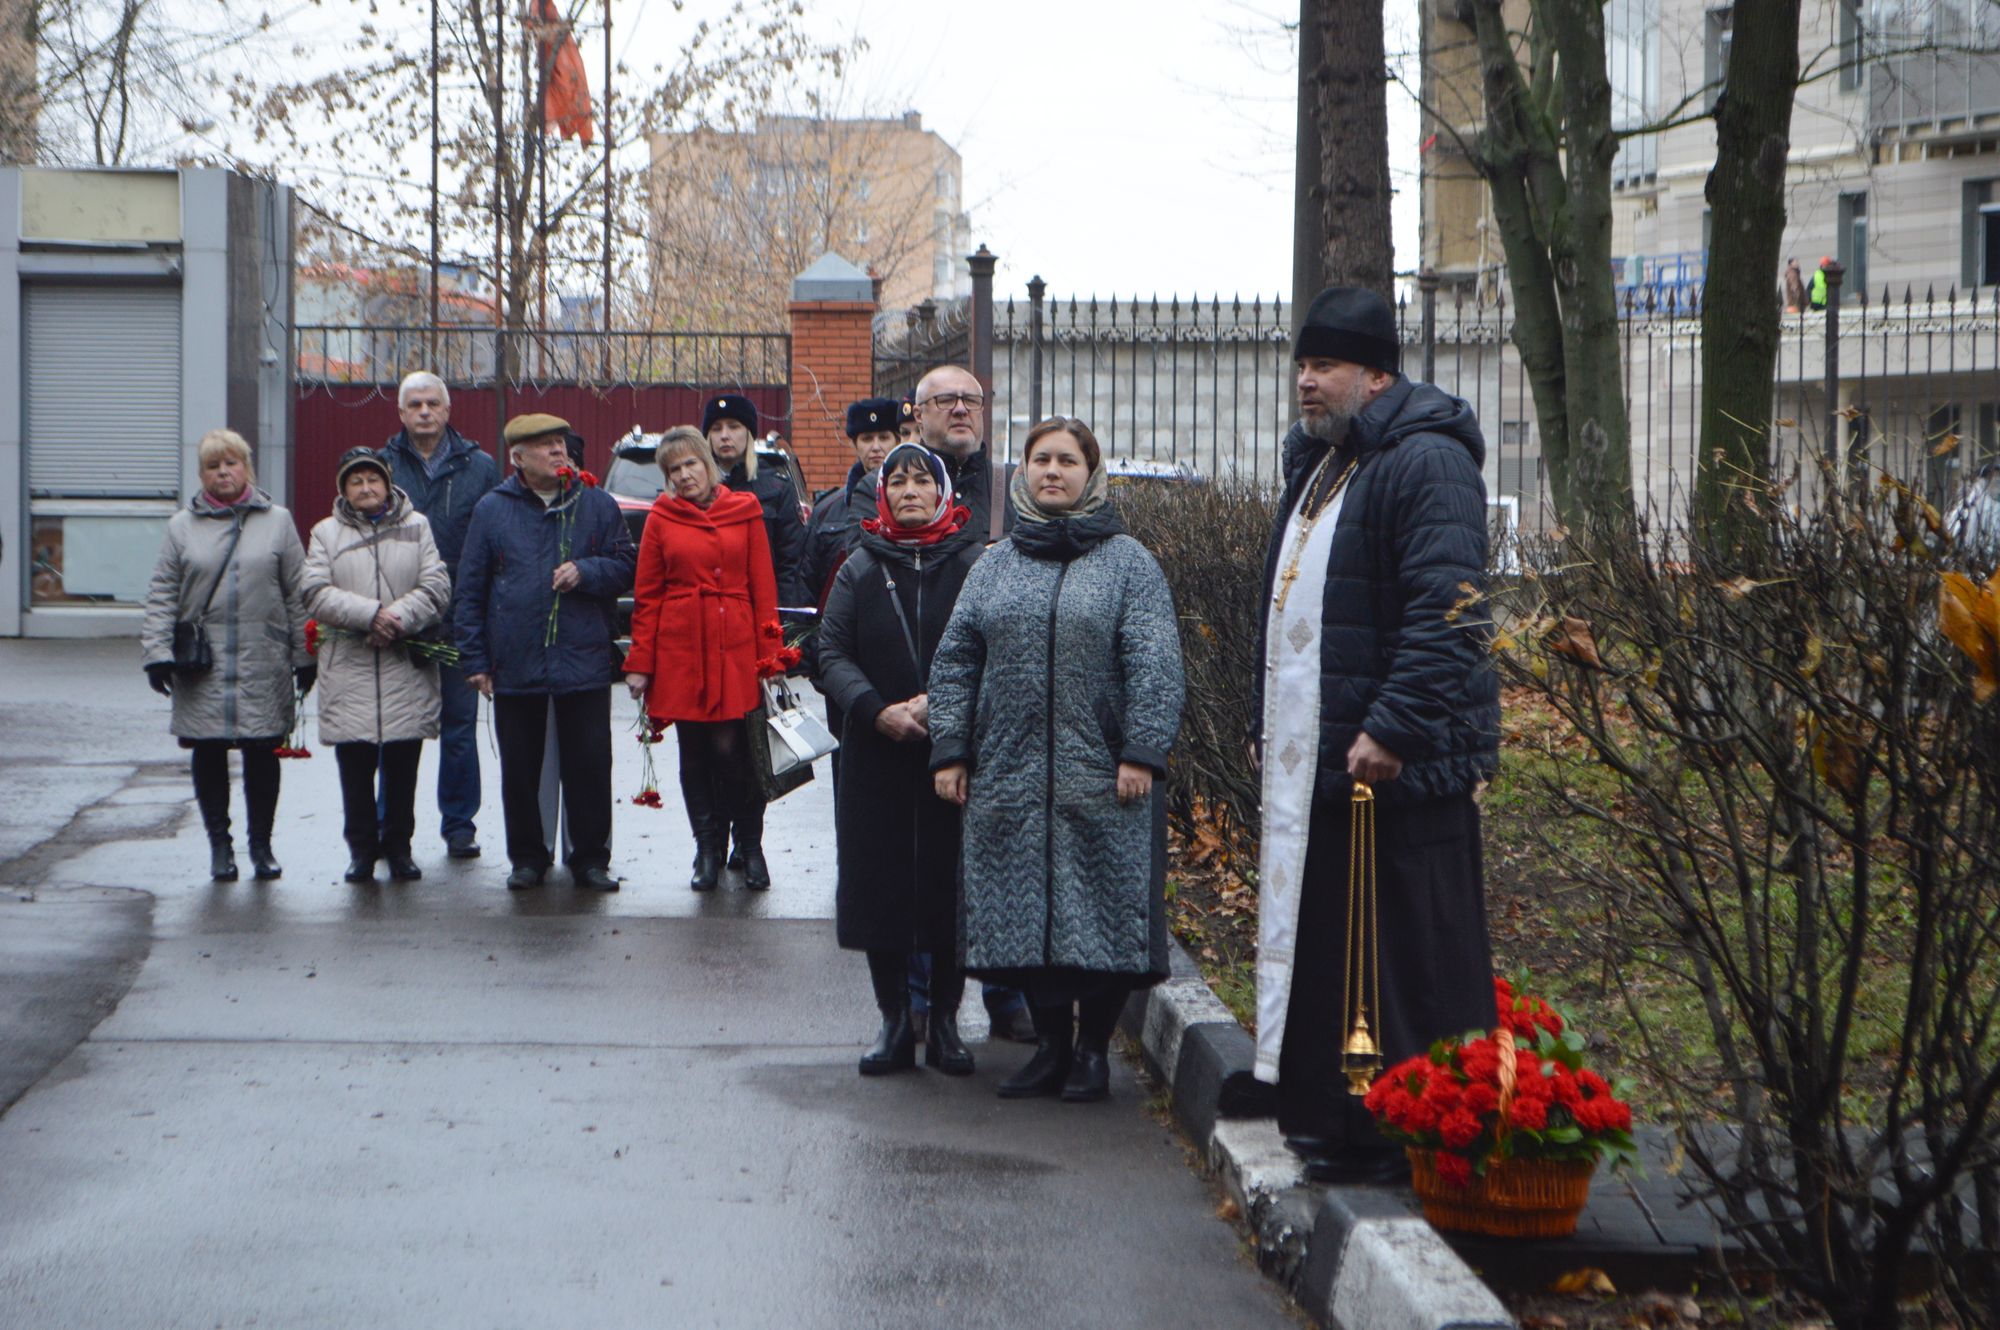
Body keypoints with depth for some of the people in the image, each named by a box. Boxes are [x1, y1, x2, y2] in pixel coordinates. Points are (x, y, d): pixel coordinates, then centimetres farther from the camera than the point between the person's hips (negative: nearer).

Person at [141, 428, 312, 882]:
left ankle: (262, 845, 15)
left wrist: (304, 657, 3)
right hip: (202, 668, 0)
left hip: (264, 664, 0)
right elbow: (162, 595, 5)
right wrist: (157, 652, -5)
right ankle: (219, 844, 16)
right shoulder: (183, 527, 7)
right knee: (208, 754, 4)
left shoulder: (277, 522, 7)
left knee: (262, 753, 2)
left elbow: (297, 593, 6)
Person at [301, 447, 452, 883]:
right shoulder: (326, 533, 8)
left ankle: (398, 846, 15)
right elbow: (317, 594, -5)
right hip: (347, 670, 0)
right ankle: (361, 847, 12)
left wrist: (398, 619, -16)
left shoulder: (416, 527, 9)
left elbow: (436, 587, -1)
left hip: (407, 666, 0)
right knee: (355, 765, 2)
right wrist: (371, 614, -17)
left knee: (402, 765, 4)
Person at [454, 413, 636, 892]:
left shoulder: (597, 505, 6)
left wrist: (585, 572, -12)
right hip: (515, 667, 0)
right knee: (519, 770, 7)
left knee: (588, 765, 1)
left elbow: (625, 567, 8)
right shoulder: (492, 510, 5)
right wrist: (475, 658, 1)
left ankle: (590, 857, 11)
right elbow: (470, 590, 6)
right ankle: (526, 857, 18)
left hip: (583, 661, 0)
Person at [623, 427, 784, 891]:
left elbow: (763, 587, 5)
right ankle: (707, 849, 17)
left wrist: (770, 654, 0)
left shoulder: (744, 512, 6)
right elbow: (647, 597, 7)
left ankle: (750, 846, 9)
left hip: (736, 647, -1)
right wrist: (640, 662, 3)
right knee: (694, 753, 5)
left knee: (732, 748, -7)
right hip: (680, 648, 1)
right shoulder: (661, 518, 6)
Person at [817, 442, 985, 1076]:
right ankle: (893, 1020, 10)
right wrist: (878, 711, -12)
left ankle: (944, 1020, 11)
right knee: (881, 889, 1)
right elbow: (833, 655, 4)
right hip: (876, 756, 2)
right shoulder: (859, 570, 9)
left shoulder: (975, 566, 4)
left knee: (952, 888, 0)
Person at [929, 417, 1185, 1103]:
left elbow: (1154, 665, -5)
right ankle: (1050, 1042, 15)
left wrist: (1141, 752, -14)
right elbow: (955, 660, 12)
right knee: (1022, 912, 4)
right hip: (1010, 777, 3)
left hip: (1100, 781, -3)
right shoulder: (995, 566, 13)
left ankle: (1093, 1048, 10)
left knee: (1099, 912, -2)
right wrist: (949, 750, 4)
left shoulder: (1129, 563, 2)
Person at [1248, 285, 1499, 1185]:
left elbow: (1444, 612, -20)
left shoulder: (1426, 461, -11)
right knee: (1326, 947, 11)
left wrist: (1390, 729, -25)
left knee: (1417, 957, -5)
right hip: (1316, 761, 10)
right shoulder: (1318, 463, 20)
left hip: (1402, 766, -10)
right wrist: (1269, 724, 22)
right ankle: (1337, 1124, 18)